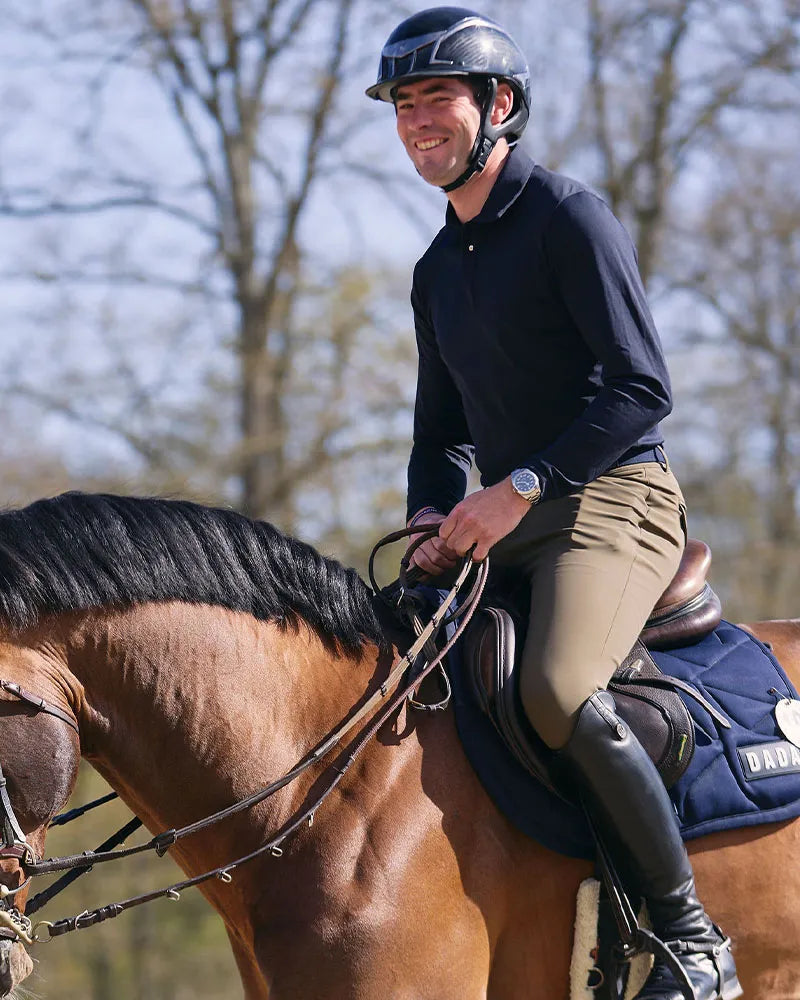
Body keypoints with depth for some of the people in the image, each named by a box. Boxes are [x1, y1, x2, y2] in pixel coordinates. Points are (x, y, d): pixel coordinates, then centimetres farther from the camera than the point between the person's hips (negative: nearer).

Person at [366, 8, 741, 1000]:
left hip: (611, 500, -9)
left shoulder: (569, 218, -7)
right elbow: (442, 428, 26)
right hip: (504, 527, 9)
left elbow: (641, 388, -15)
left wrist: (520, 487, -20)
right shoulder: (438, 269, 18)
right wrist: (434, 513, 4)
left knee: (557, 690, -33)